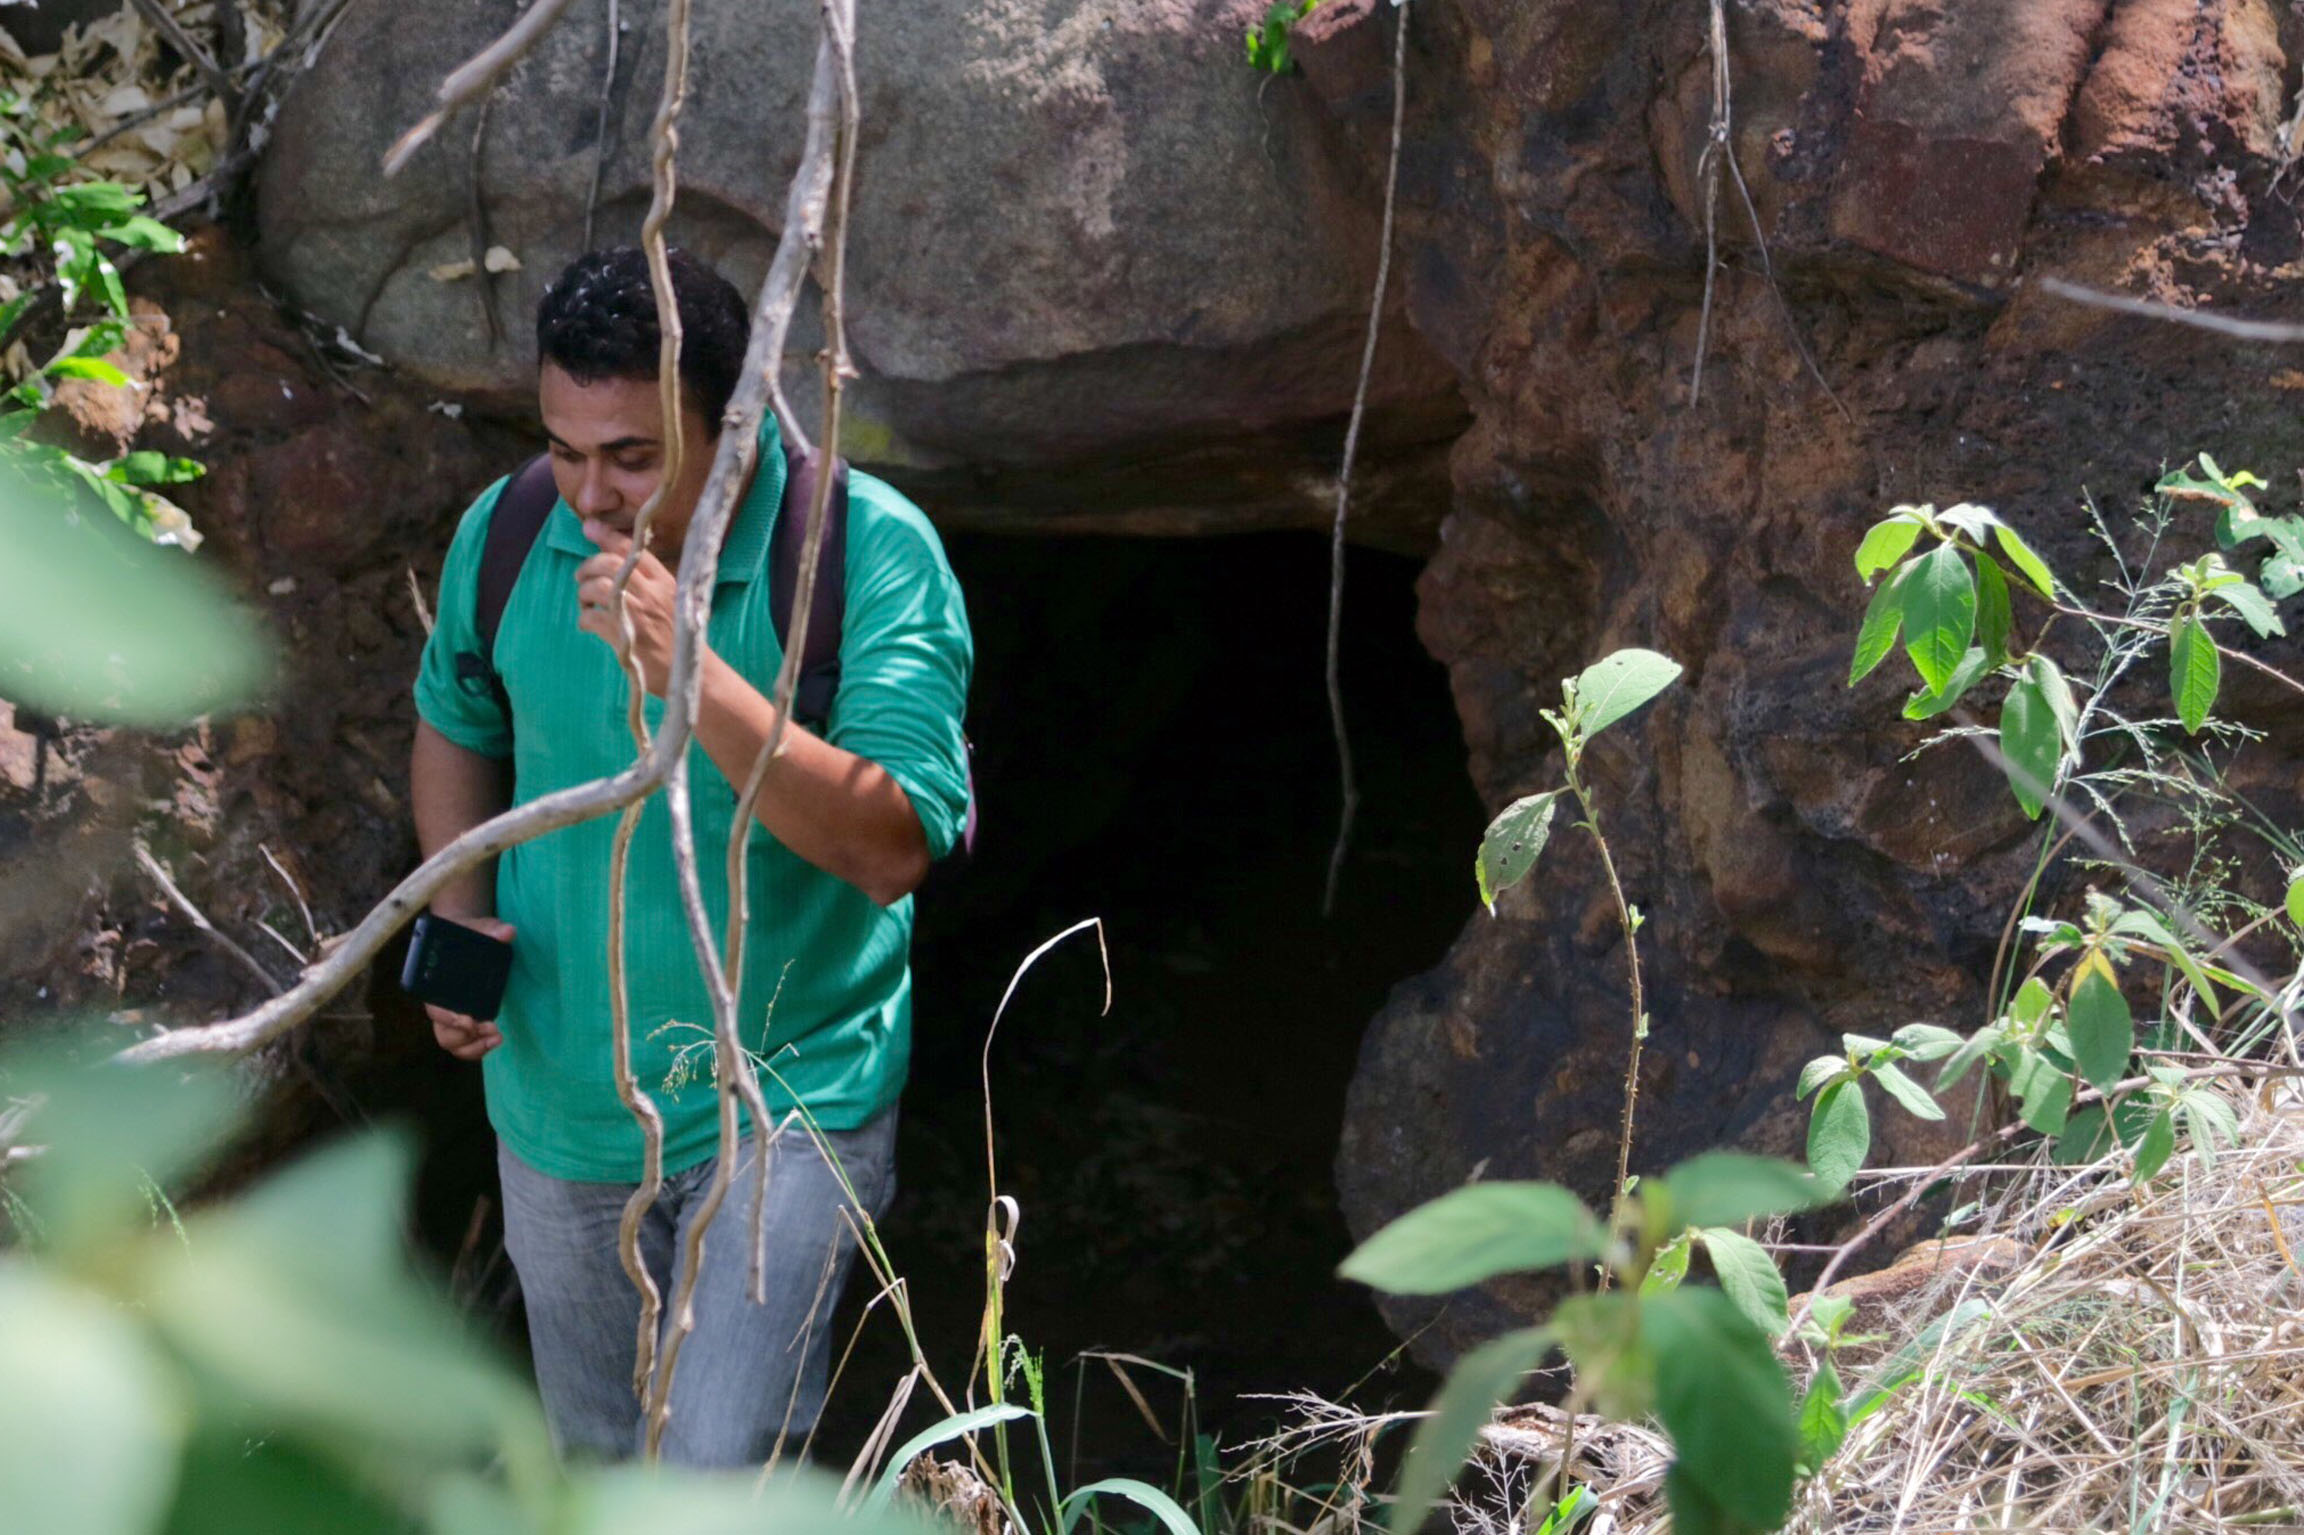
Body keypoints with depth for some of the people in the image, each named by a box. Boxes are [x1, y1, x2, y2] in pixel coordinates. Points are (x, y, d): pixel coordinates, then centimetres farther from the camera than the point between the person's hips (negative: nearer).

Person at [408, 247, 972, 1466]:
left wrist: (692, 672, -40)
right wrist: (458, 914, -6)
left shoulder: (870, 553, -23)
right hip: (561, 1094, 5)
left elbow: (895, 848, -32)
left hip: (787, 1092, -5)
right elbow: (458, 727, 11)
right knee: (600, 1456, 23)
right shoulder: (505, 537, -9)